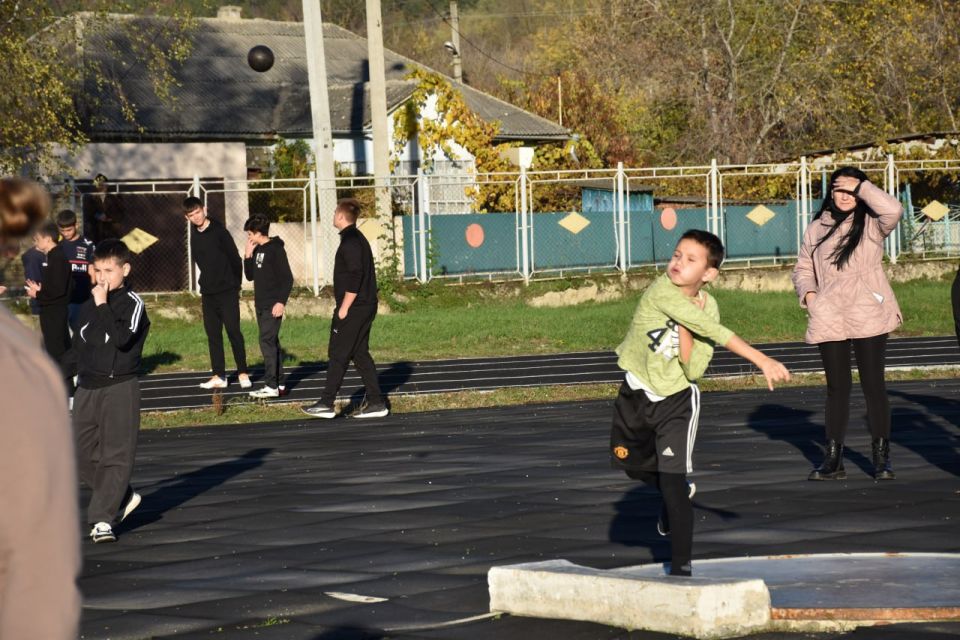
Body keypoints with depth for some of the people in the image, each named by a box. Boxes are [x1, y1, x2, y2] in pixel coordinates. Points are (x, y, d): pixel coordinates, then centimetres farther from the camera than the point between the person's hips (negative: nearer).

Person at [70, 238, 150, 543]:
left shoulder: (132, 303, -7)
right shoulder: (88, 306, 13)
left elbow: (122, 338, -24)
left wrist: (103, 305, -20)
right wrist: (82, 372, 14)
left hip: (119, 388, -7)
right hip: (86, 389, 7)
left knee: (116, 455, -8)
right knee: (85, 456, 9)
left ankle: (102, 519, -9)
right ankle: (123, 498, 26)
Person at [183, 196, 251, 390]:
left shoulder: (219, 231, -10)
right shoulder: (194, 235, 7)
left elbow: (235, 259, -6)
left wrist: (235, 285, -1)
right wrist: (206, 283, 13)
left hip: (227, 292, -6)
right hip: (208, 293, 6)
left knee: (233, 331, -7)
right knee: (213, 334, 6)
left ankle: (243, 373, -1)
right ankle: (218, 376, 9)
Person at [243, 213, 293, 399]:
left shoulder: (276, 249, -12)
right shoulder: (257, 250, 13)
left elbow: (287, 278, -15)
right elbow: (250, 276, 16)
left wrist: (281, 301, -20)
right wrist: (248, 255, 4)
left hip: (273, 306, -9)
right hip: (261, 305, 9)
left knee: (267, 342, -12)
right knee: (271, 343, 10)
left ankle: (271, 386, -13)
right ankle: (279, 384, 14)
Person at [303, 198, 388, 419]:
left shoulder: (350, 242, -15)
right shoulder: (359, 239, 16)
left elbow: (354, 277, -22)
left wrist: (344, 307, -19)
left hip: (353, 309, -10)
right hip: (366, 307, 10)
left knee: (338, 355, -5)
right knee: (360, 354, 12)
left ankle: (326, 404, -4)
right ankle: (375, 402, 9)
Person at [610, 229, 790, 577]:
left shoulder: (706, 307, -12)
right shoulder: (661, 292, -24)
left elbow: (693, 371, -19)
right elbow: (715, 331, -33)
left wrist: (683, 329, -31)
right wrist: (760, 359, -37)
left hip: (676, 400, -1)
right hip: (636, 393, 1)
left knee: (673, 480, -10)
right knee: (630, 462, 19)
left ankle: (681, 566, -2)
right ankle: (677, 494, 50)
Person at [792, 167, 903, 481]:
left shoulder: (871, 224, 3)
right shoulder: (816, 229, 12)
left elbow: (893, 210, -19)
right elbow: (803, 269, 20)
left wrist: (861, 187, -11)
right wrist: (807, 293, 1)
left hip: (869, 317, -3)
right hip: (829, 320, 3)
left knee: (873, 385, -2)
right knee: (837, 387, 7)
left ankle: (881, 457, 4)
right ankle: (833, 459, 10)